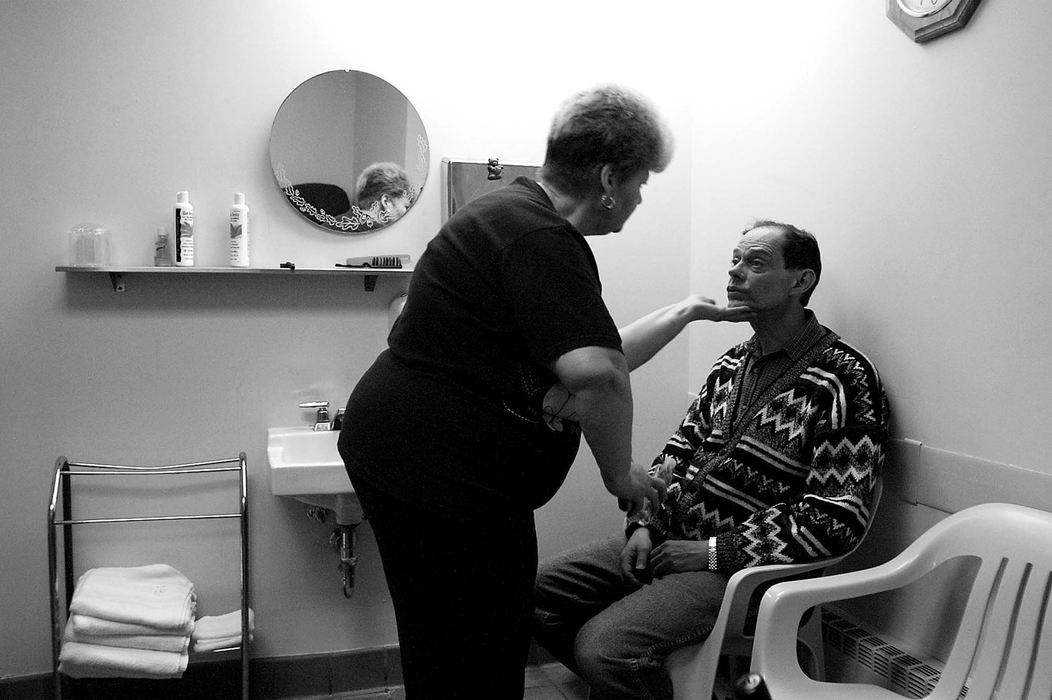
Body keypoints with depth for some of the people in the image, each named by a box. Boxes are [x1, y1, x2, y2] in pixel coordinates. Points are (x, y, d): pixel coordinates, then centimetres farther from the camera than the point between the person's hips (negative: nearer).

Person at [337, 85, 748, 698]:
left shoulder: (512, 212, 14)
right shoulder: (543, 240, -20)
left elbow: (590, 357, 20)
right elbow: (596, 374, -34)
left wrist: (683, 313, 24)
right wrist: (620, 471, -17)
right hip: (442, 475, -11)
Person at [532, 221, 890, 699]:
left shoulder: (844, 382, -14)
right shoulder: (733, 364, 13)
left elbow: (836, 519, -18)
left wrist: (714, 552, -18)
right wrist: (646, 523, -1)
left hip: (745, 565, -8)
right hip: (669, 538, 8)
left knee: (602, 645, -26)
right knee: (541, 589, 2)